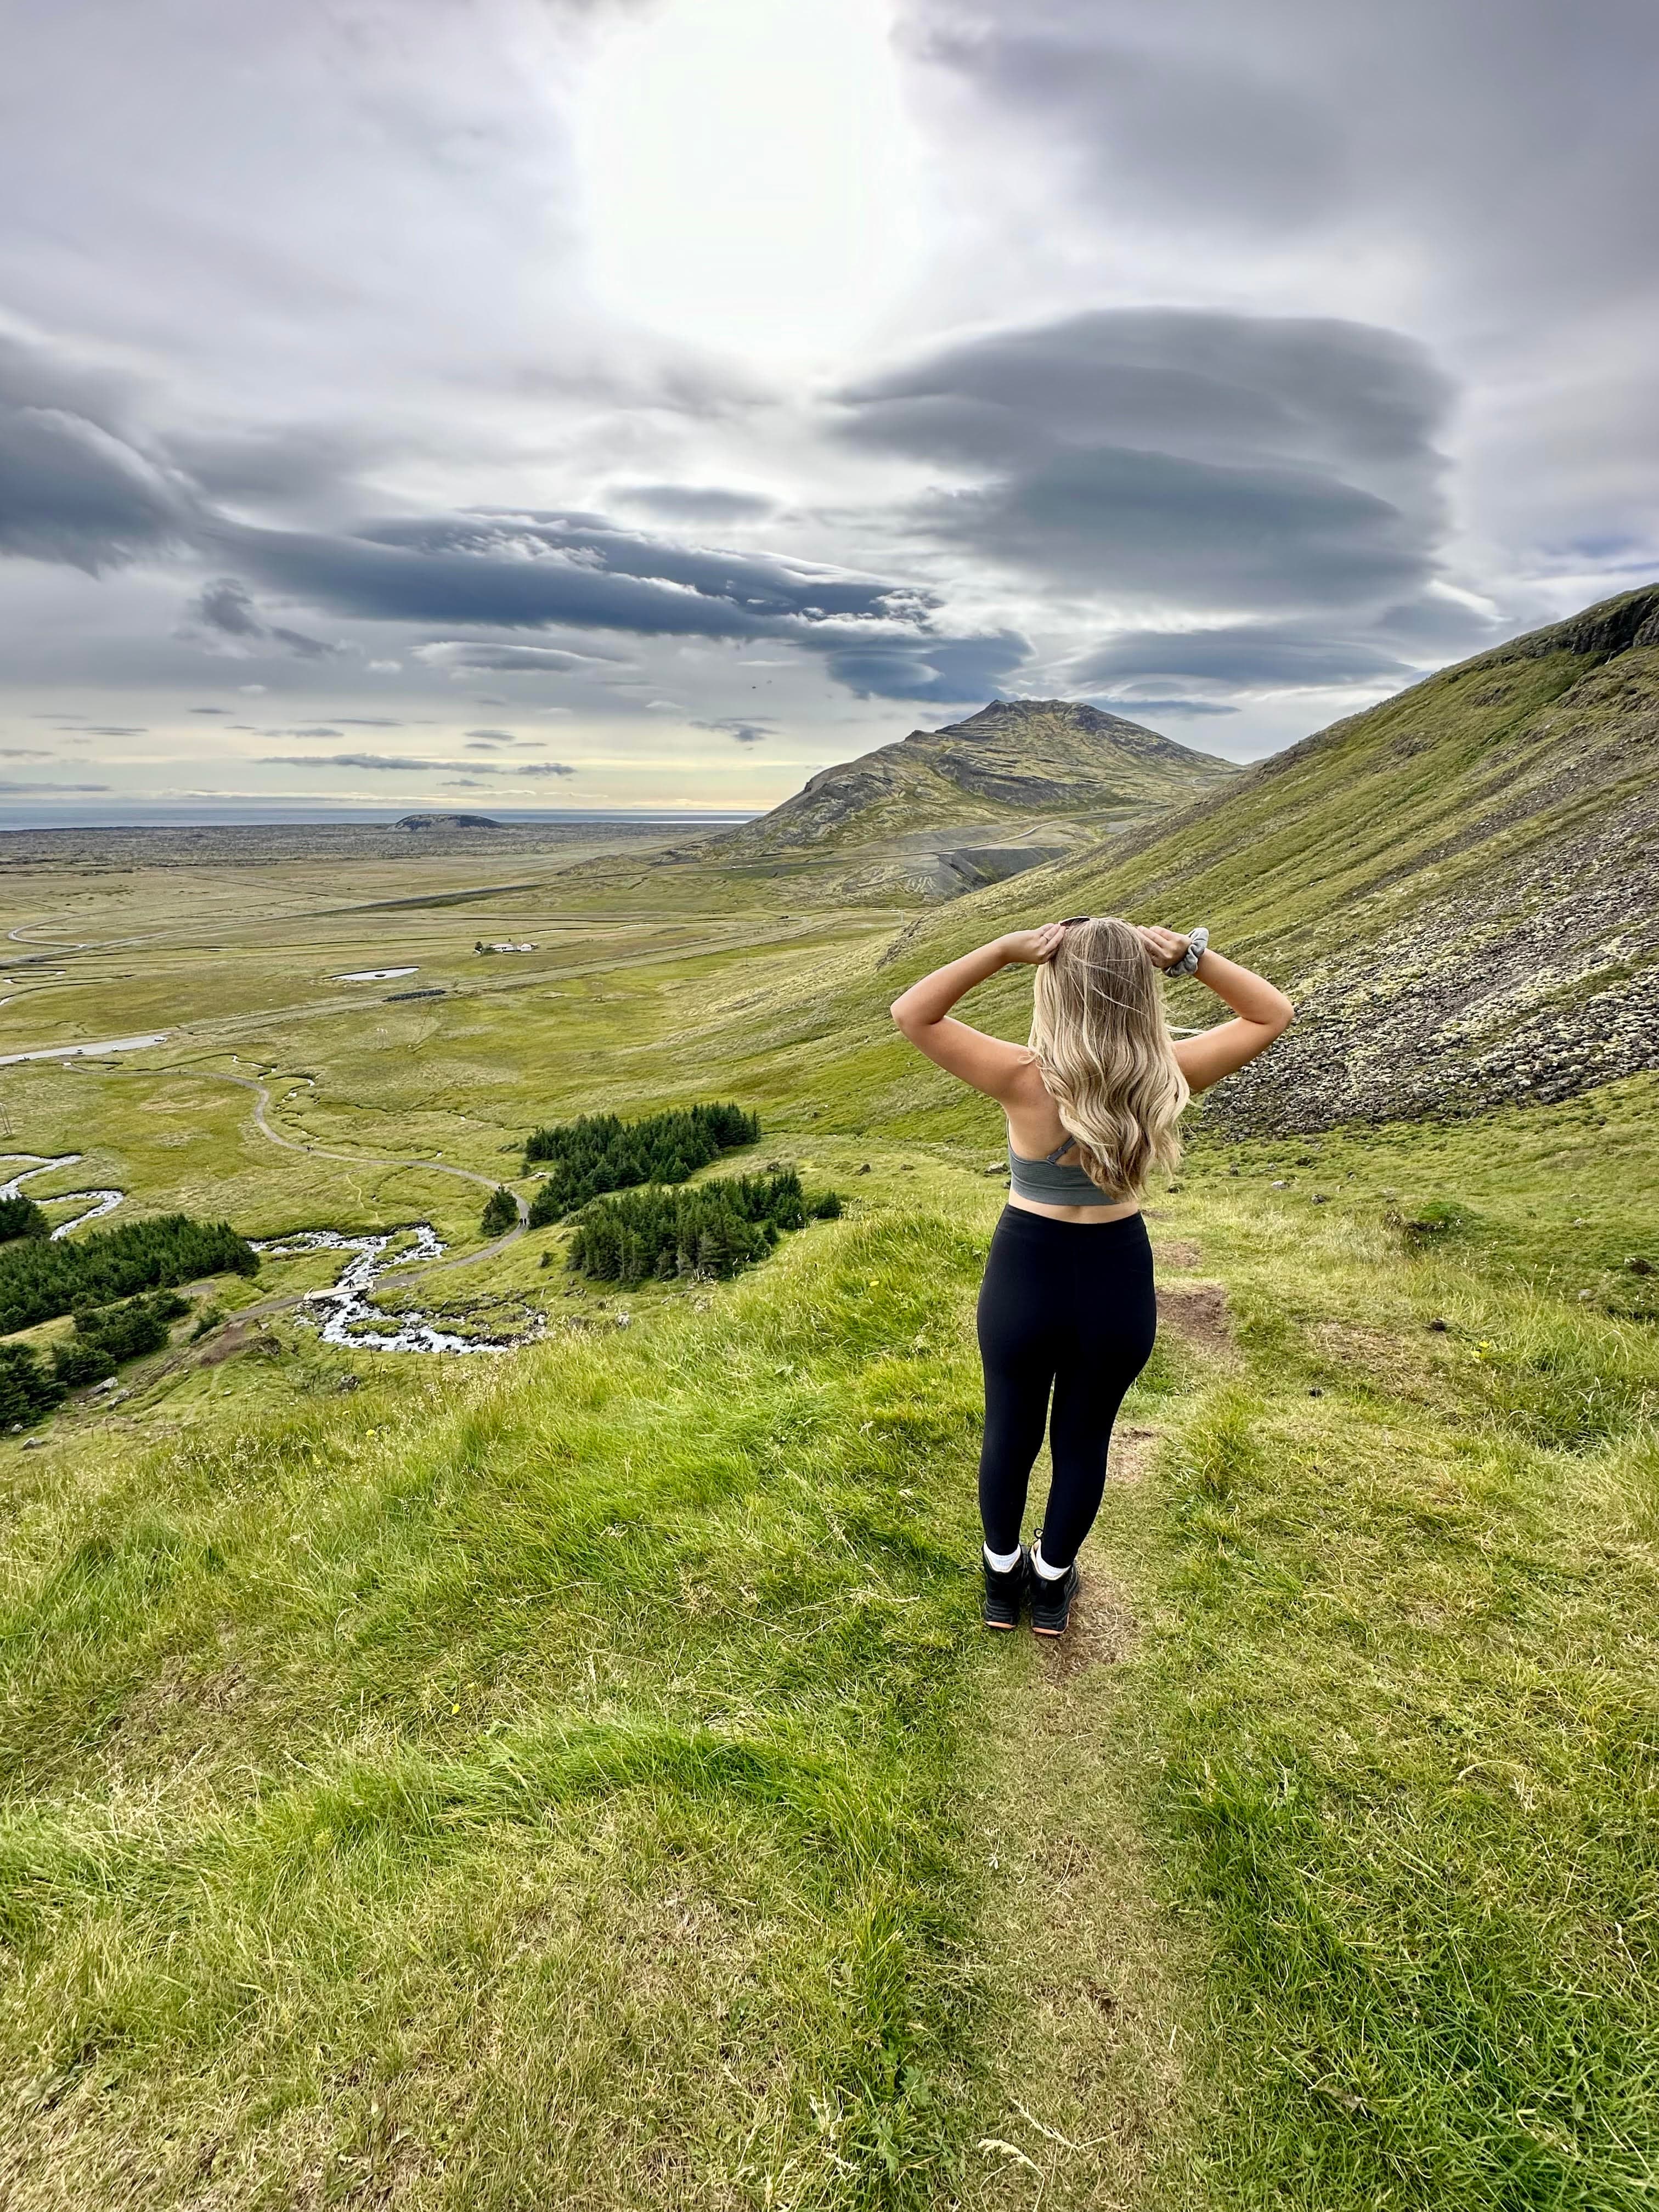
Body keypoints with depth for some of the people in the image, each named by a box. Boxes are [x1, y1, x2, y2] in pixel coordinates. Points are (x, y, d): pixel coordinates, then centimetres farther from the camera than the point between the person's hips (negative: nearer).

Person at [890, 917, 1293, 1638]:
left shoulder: (1026, 1081, -26)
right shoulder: (1167, 1076, -18)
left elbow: (910, 1012, -18)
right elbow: (1273, 1014, -2)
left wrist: (1003, 949, -24)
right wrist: (1191, 955, -15)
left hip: (1025, 1275, -2)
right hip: (1118, 1280, 2)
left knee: (1009, 1433, 22)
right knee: (1084, 1441, 23)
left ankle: (1002, 1582, 44)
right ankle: (1051, 1585, 44)